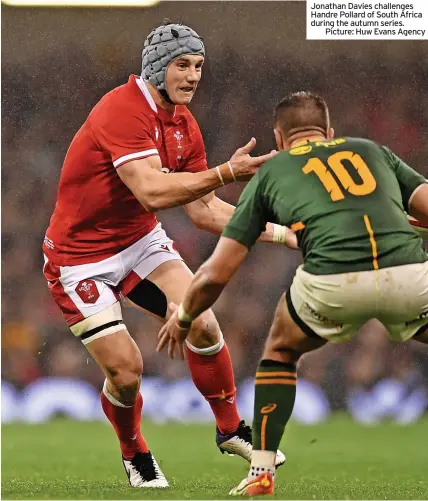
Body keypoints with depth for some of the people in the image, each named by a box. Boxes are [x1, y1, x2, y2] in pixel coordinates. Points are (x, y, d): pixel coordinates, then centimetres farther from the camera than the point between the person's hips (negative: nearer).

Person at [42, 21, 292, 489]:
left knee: (202, 324, -12)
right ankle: (134, 456, 20)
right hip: (81, 255, -7)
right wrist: (226, 173, -38)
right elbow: (152, 192, -37)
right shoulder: (121, 111, -26)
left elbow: (205, 211, 4)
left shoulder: (184, 125, 0)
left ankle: (231, 429, 8)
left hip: (141, 240, 7)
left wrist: (280, 233, -2)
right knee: (125, 369, -10)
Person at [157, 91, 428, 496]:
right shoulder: (374, 150, 31)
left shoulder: (270, 173, 28)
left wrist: (183, 318, 46)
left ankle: (261, 472, 23)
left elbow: (216, 274, 27)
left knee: (280, 351, 31)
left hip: (333, 281, -1)